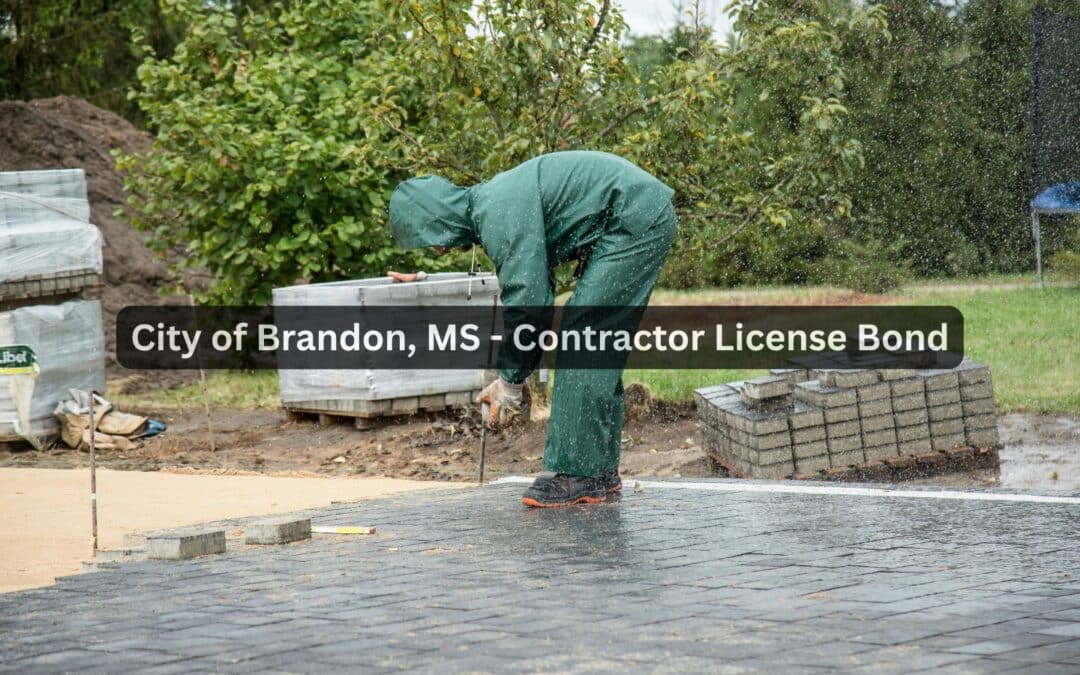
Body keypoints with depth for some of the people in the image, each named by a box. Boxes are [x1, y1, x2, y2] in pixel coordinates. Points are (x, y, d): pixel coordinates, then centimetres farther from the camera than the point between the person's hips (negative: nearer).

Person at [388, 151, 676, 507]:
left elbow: (526, 299, -20)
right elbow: (534, 290, 21)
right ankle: (601, 470, 19)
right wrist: (513, 375, 17)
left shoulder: (499, 215, -19)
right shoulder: (489, 204, 14)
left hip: (636, 220, -11)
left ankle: (577, 474, -11)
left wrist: (511, 380, -9)